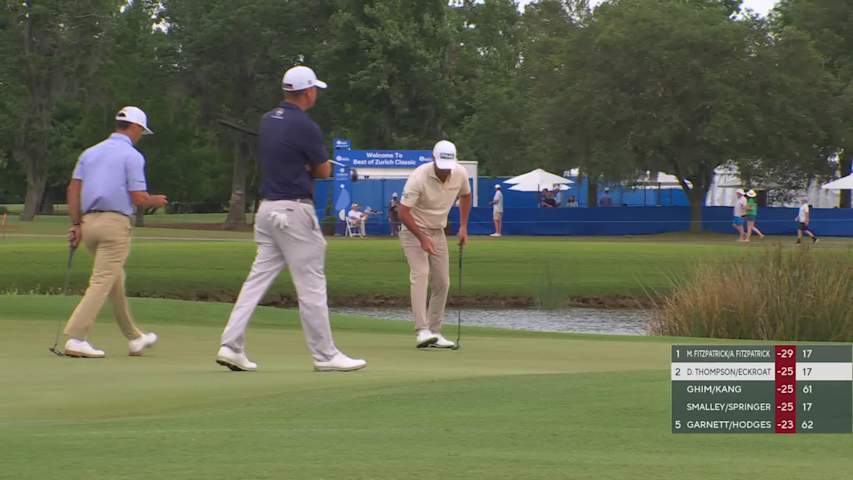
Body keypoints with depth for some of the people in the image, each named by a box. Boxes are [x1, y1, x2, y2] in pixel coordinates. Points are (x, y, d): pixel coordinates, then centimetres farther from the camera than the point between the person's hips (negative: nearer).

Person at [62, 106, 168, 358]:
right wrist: (156, 201, 12)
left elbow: (73, 189, 10)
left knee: (116, 280, 18)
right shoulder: (132, 156, -5)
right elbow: (138, 198, -9)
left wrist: (76, 224, 11)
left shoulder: (90, 152, 15)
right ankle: (76, 339, -18)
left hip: (89, 221, 8)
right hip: (115, 223, -8)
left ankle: (134, 338, 28)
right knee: (102, 282, -9)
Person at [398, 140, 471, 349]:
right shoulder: (419, 178, -28)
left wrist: (463, 226, 5)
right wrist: (422, 238, -32)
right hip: (414, 230, -6)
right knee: (420, 274, -23)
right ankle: (422, 331, -31)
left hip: (438, 232, 6)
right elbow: (403, 212, -25)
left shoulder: (460, 173, -11)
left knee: (442, 283, 2)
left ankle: (434, 332, 11)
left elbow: (465, 195, 12)